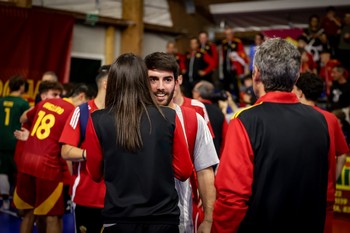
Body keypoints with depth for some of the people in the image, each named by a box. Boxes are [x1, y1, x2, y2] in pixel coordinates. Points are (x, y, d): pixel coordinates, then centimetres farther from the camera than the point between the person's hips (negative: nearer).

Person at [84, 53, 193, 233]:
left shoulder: (97, 121, -11)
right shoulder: (169, 118, -9)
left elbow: (95, 173, 2)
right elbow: (184, 171, 0)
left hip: (118, 219, 0)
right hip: (164, 217, 1)